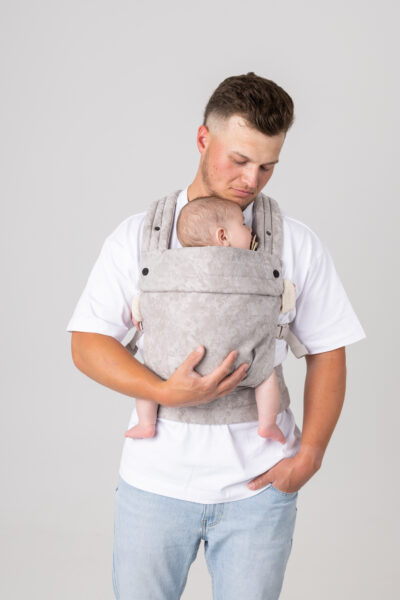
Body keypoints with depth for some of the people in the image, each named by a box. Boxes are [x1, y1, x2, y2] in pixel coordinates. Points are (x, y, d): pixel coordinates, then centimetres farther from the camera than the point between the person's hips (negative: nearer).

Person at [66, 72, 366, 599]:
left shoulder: (298, 245, 2)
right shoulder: (136, 237, 0)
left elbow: (327, 353, 5)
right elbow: (87, 344, -4)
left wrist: (309, 454, -5)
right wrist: (167, 392, -19)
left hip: (258, 486, 0)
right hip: (155, 478, 0)